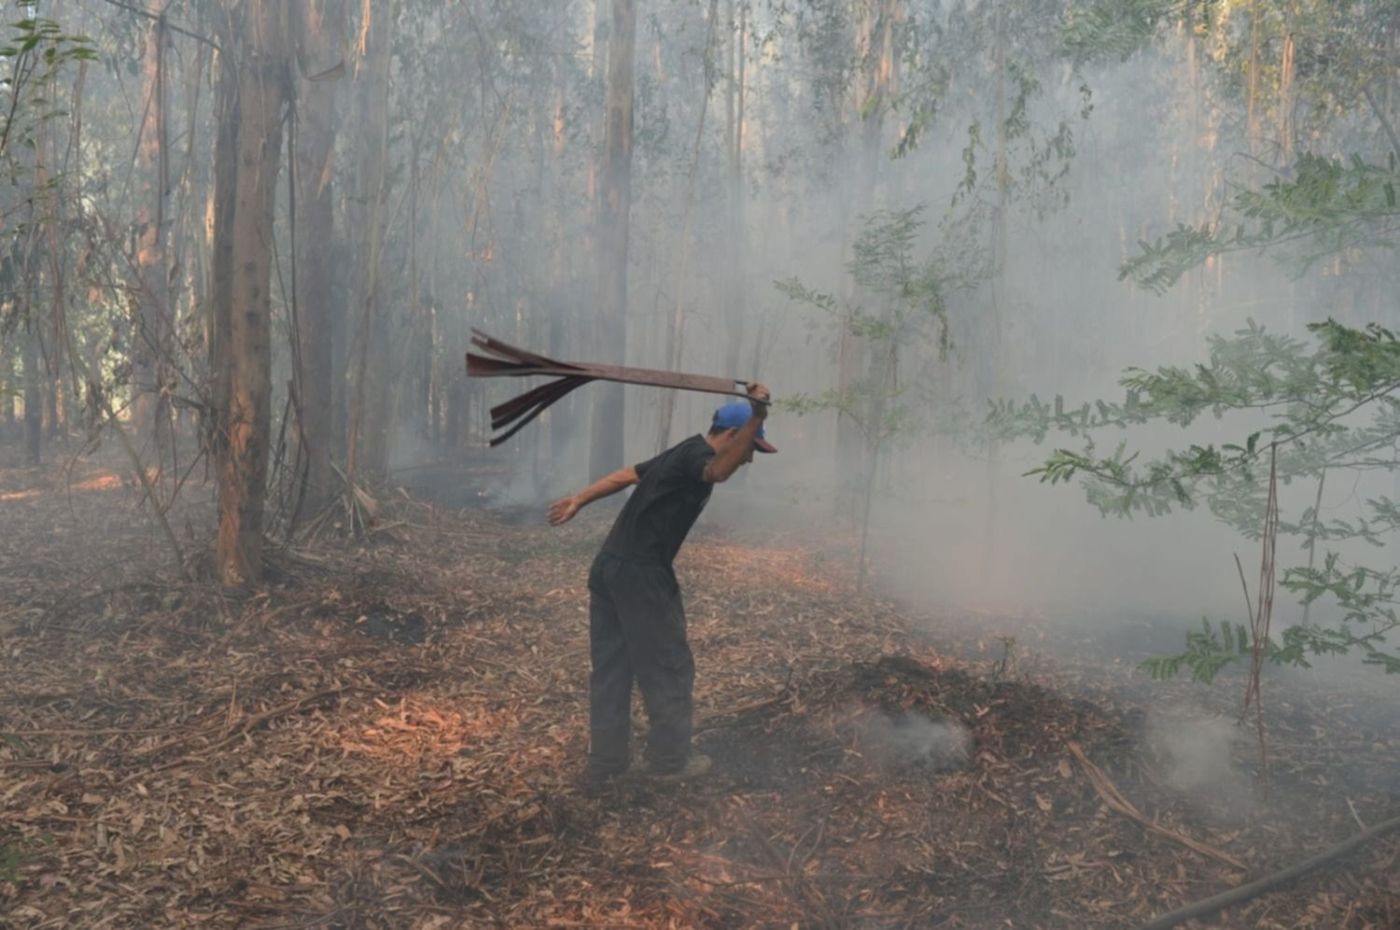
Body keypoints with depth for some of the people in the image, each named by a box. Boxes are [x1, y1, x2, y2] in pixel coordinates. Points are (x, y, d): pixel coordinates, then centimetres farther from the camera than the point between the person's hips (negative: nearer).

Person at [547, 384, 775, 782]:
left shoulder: (680, 454, 17)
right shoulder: (695, 455, -12)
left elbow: (624, 475, 24)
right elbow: (718, 471, -37)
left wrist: (577, 501, 32)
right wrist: (756, 417, -46)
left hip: (608, 567, 10)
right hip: (640, 575, -10)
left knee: (610, 667, 13)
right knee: (668, 667, 4)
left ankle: (605, 760, 21)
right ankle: (670, 759, 14)